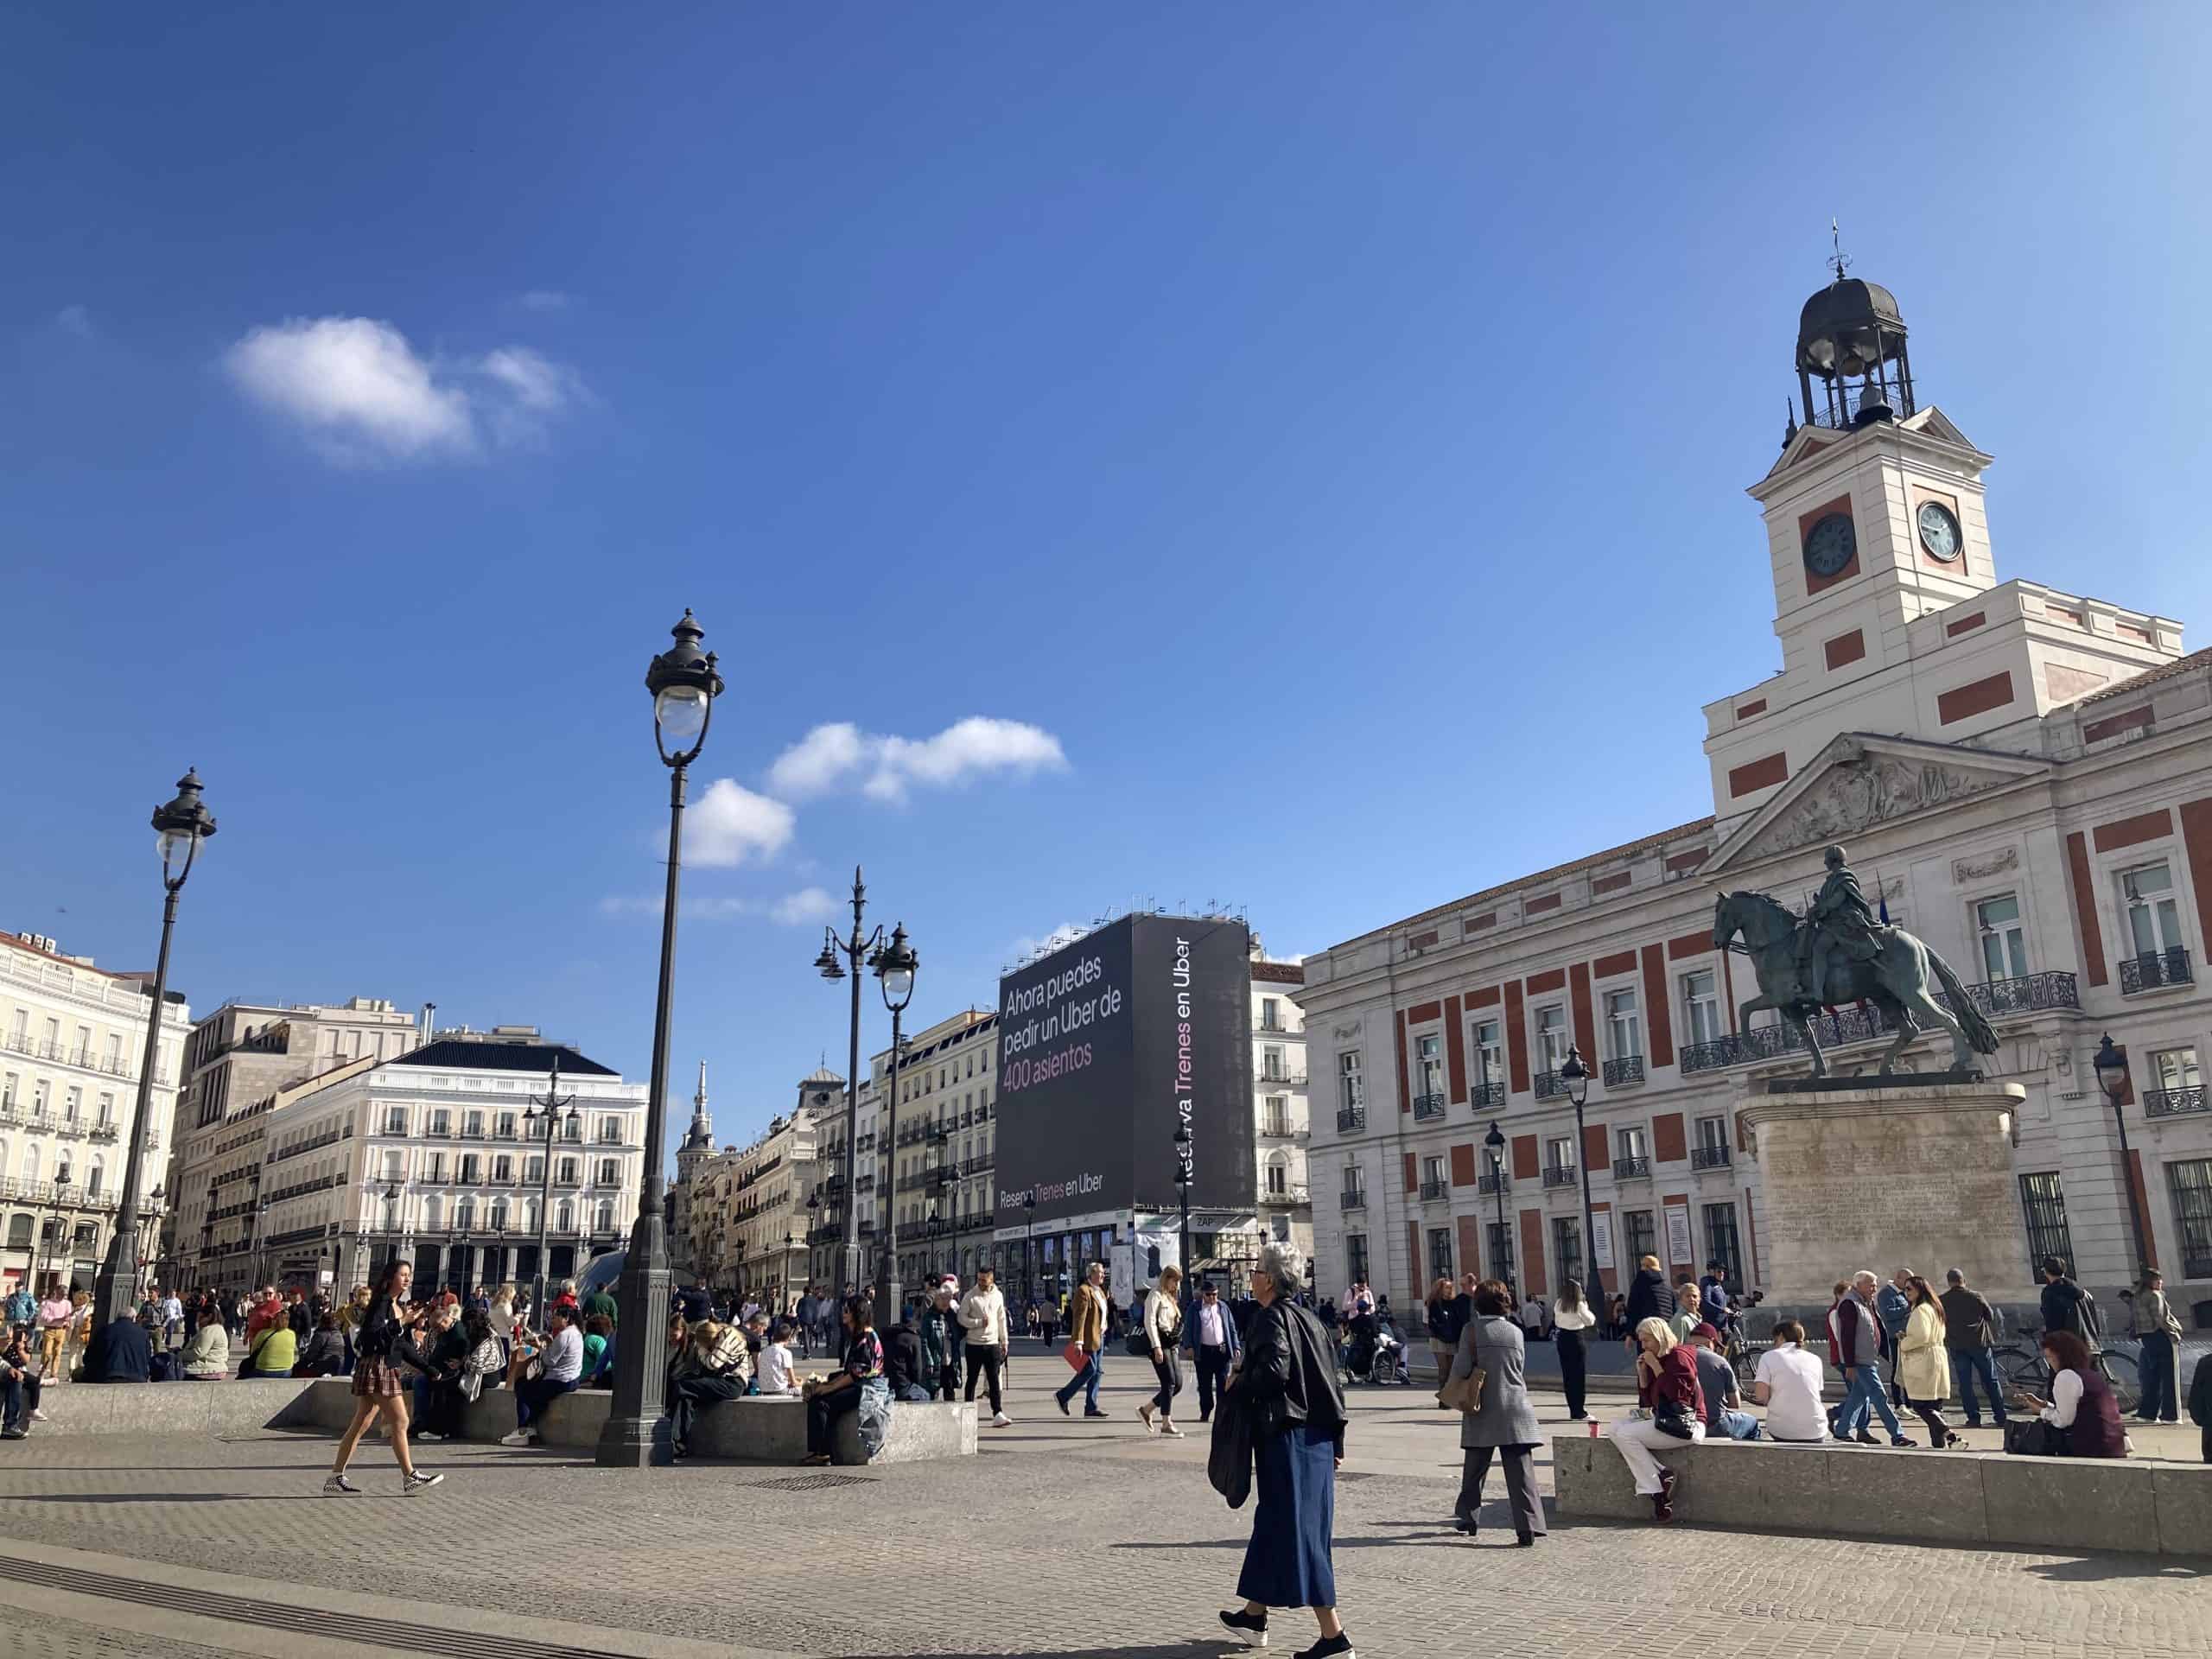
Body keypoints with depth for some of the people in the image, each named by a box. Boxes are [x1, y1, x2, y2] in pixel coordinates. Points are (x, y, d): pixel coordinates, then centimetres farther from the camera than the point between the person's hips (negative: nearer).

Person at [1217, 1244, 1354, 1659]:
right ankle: (1254, 1615, 32)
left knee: (1296, 1531, -4)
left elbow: (1273, 1370, -28)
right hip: (1315, 1435, 9)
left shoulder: (1272, 1318, -13)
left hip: (1286, 1437, -9)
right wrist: (1336, 1442, 18)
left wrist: (1236, 1387, -10)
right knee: (1274, 1522, 19)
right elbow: (1329, 1379, 14)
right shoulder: (1307, 1320, 12)